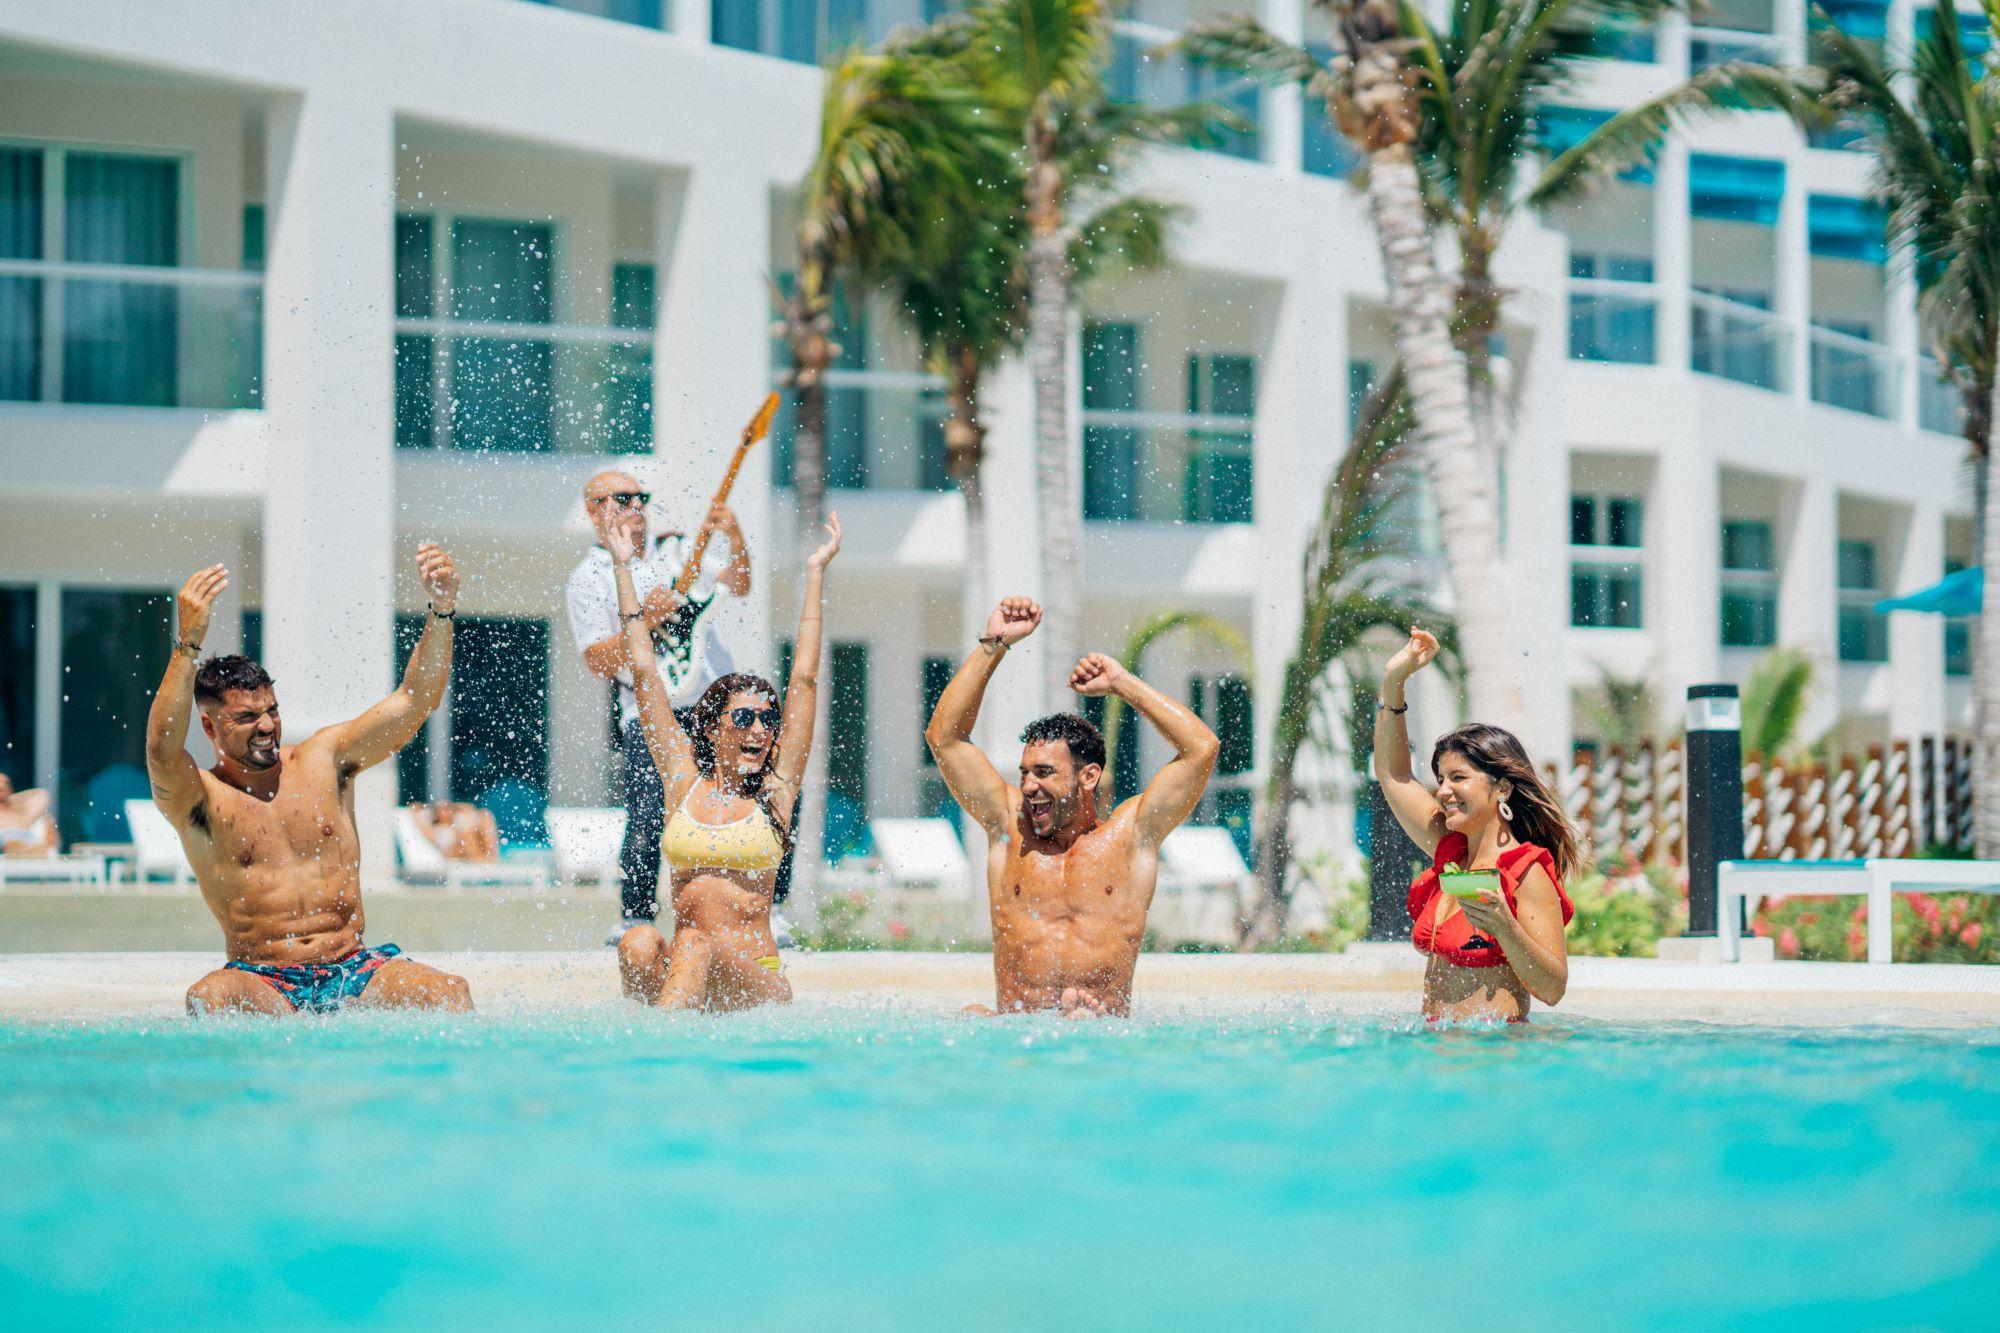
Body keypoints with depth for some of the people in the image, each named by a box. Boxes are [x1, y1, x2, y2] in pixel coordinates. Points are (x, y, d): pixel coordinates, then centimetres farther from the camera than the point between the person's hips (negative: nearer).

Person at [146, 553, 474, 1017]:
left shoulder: (324, 758, 10)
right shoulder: (198, 796, -2)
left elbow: (415, 700, 5)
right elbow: (163, 751, -25)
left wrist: (441, 608, -11)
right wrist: (188, 642, -36)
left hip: (354, 972, 2)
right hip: (260, 979, -2)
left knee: (451, 994, -26)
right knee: (209, 997, -36)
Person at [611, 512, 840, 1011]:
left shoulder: (775, 791, 6)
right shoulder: (685, 780, 11)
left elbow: (804, 680, 7)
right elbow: (643, 671, 14)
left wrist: (816, 574, 9)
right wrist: (623, 569, 17)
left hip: (755, 981, -2)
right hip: (684, 974, 2)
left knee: (699, 945, -33)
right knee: (639, 942, -29)